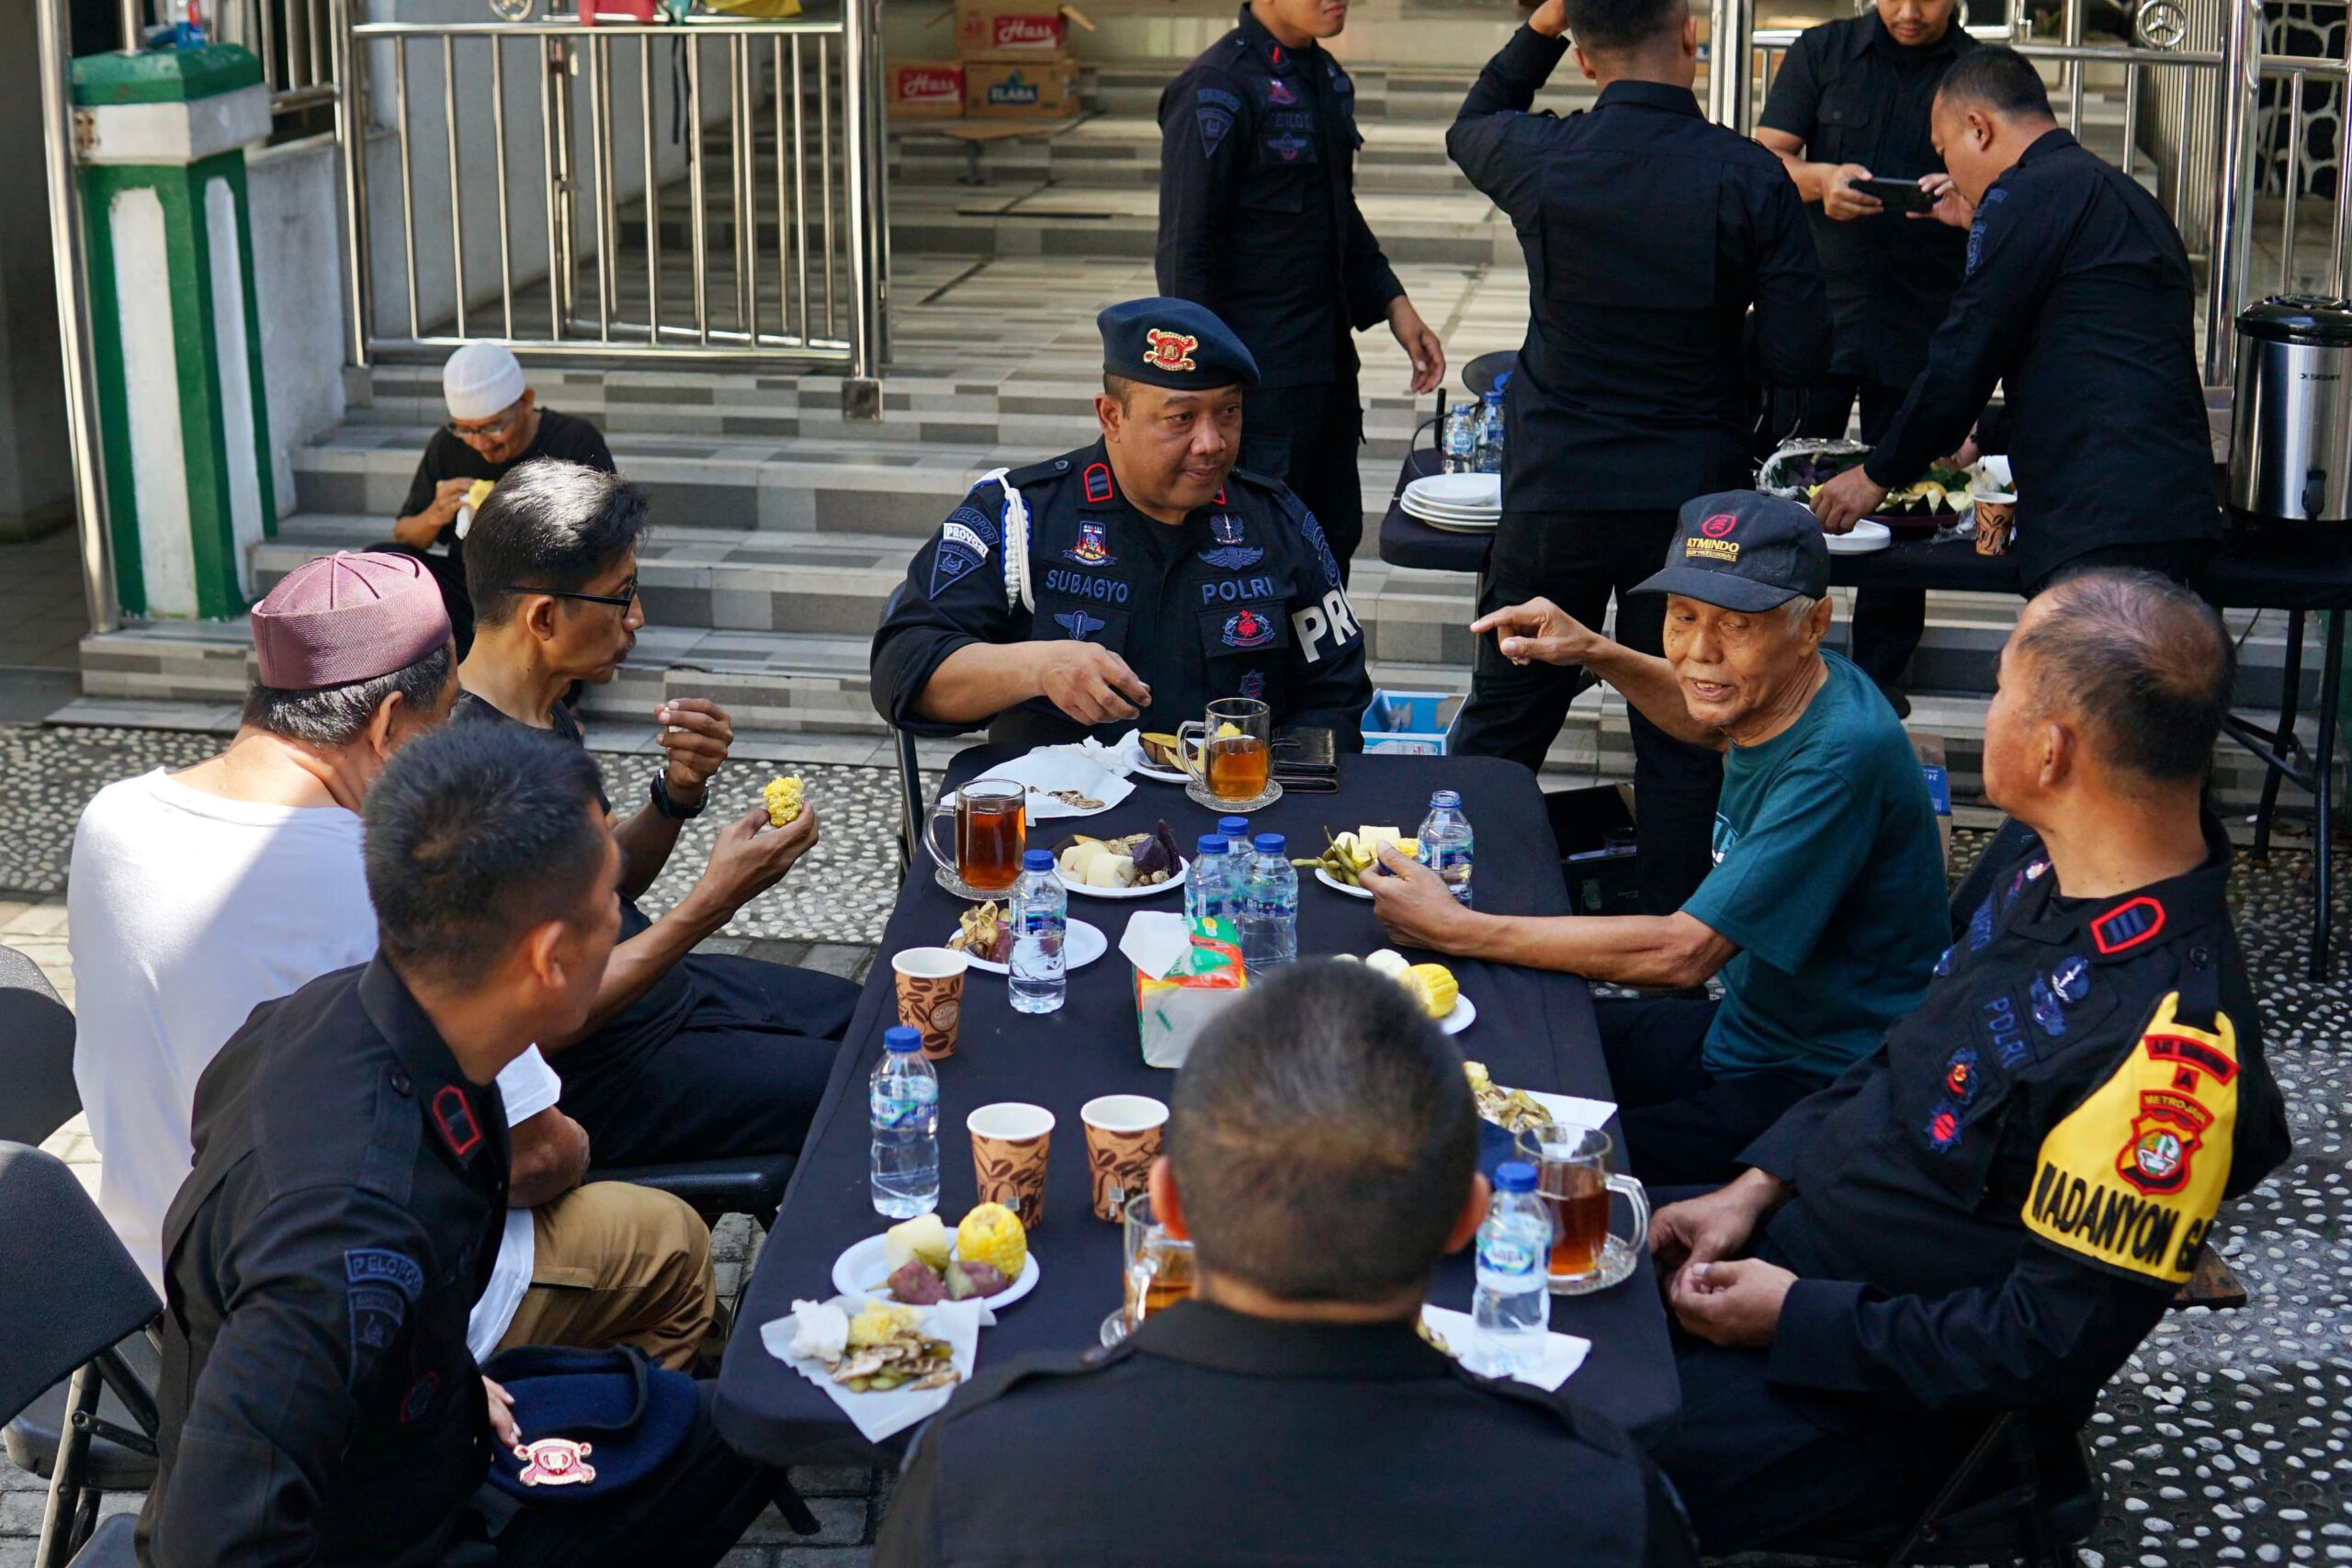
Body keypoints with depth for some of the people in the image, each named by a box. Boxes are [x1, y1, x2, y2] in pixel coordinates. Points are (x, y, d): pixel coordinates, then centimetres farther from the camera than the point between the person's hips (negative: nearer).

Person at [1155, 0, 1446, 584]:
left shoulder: (1326, 78, 11)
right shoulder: (1218, 89, -15)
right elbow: (1185, 254, -16)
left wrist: (1392, 305, 13)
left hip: (1328, 362, 8)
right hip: (1257, 377, -8)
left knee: (1334, 538, 15)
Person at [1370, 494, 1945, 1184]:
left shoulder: (1841, 754, -28)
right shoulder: (1775, 693, 0)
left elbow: (1685, 950, -29)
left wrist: (1457, 930, -26)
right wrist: (1595, 653, 13)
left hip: (1828, 1087, -10)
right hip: (1742, 1026, 10)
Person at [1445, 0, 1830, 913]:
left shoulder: (1541, 160, -8)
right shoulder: (1749, 178, -11)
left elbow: (1469, 128, 18)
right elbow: (1800, 359, -10)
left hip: (1556, 493, 1)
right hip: (1693, 495, -1)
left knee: (1503, 719, 15)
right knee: (1680, 739, 10)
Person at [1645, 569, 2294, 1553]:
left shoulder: (2168, 1040, -30)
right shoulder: (2044, 872, -1)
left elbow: (2055, 1345, -25)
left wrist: (1798, 1317, -18)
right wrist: (1759, 1185, 4)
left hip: (1885, 1399, -9)